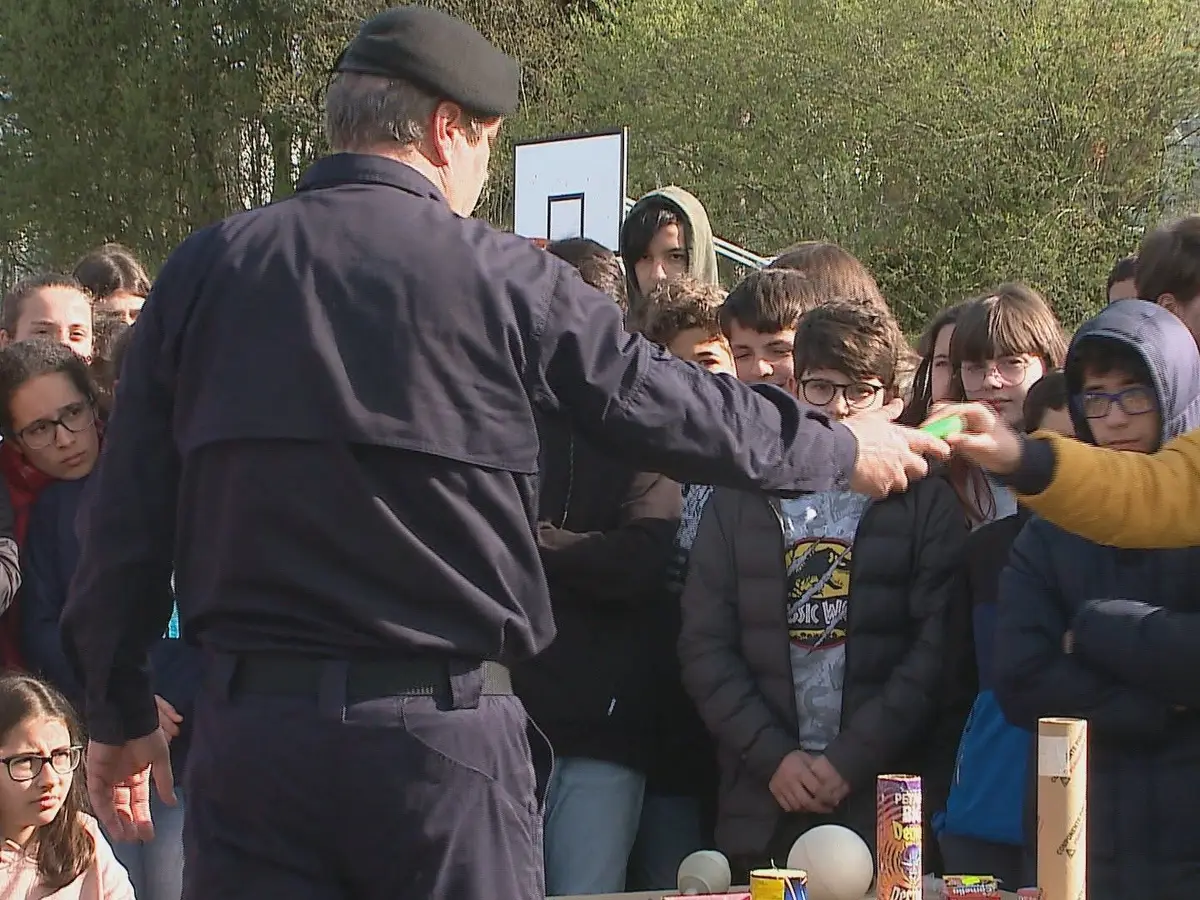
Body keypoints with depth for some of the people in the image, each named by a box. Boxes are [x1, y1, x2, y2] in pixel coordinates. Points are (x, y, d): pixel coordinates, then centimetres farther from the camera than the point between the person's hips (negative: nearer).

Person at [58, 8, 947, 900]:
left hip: (248, 720, 3)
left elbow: (125, 514, 6)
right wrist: (842, 448, 24)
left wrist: (120, 712, 16)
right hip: (446, 727, -2)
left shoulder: (205, 268, 4)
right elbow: (675, 408, 6)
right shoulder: (502, 277, -4)